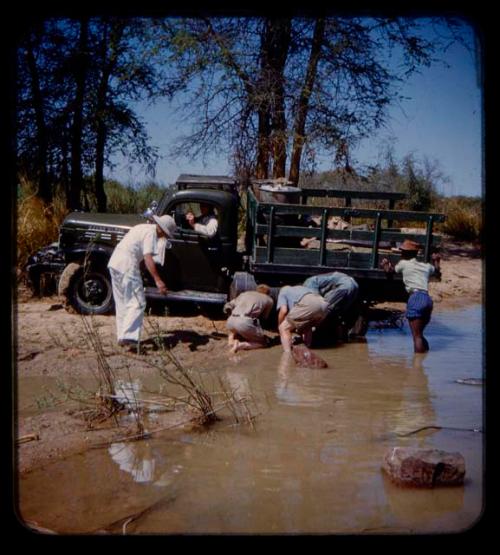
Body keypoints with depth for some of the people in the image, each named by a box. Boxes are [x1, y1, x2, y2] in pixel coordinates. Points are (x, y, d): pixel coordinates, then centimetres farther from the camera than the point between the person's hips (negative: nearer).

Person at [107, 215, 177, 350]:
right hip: (127, 266, -10)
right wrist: (158, 280, -25)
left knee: (121, 303, 16)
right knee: (138, 303, -7)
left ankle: (121, 336, 20)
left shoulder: (144, 227, 19)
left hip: (114, 262, 10)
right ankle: (128, 336, -13)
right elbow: (148, 258, -21)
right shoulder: (151, 232, -10)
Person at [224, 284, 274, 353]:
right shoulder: (269, 300, 20)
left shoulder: (245, 293, 29)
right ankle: (241, 345, -6)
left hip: (230, 321, 5)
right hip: (245, 323, -5)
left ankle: (231, 341, 7)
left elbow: (227, 307, 25)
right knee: (263, 342, 15)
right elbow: (264, 317, 27)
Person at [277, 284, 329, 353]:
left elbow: (283, 310, 10)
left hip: (308, 304, -6)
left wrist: (280, 326, 26)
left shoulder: (283, 291, 28)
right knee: (307, 327, 34)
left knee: (284, 328, 6)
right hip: (323, 304, 7)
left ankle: (288, 354, -12)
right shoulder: (301, 288, 46)